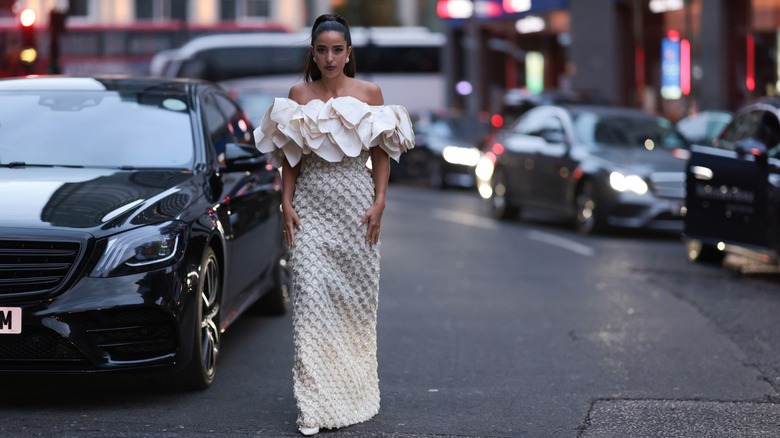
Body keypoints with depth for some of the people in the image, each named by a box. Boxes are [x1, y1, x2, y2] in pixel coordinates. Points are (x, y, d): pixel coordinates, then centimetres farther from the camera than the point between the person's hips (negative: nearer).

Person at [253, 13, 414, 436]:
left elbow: (381, 153, 4)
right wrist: (287, 204, -2)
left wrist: (379, 202, -4)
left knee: (357, 294, 4)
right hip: (312, 206, 0)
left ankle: (354, 391, 20)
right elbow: (289, 157, 6)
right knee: (312, 295, -9)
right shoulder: (298, 96, 4)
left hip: (356, 204, 0)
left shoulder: (369, 93, 3)